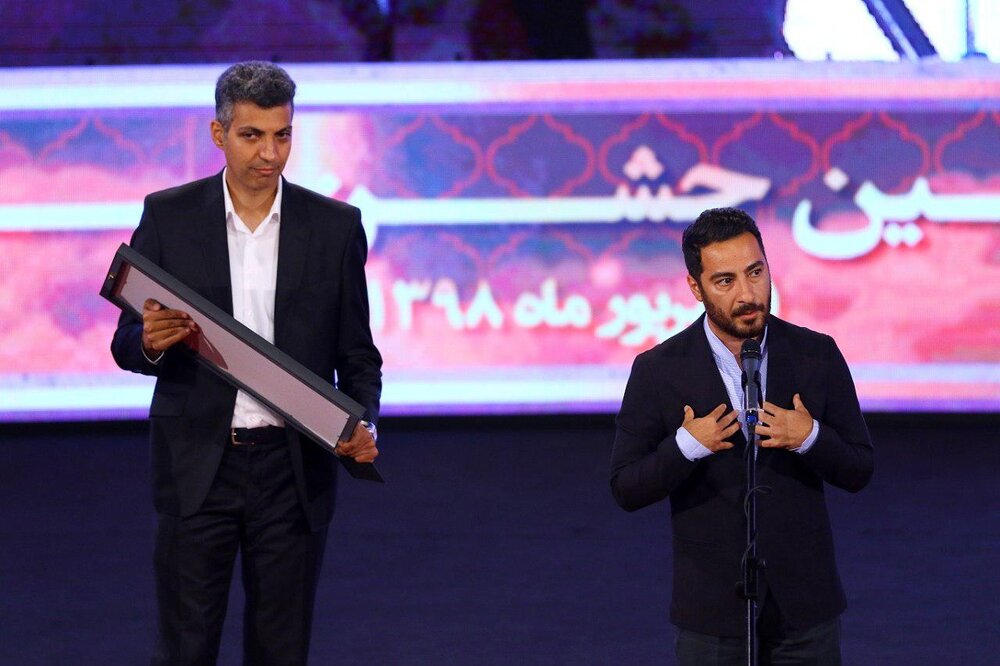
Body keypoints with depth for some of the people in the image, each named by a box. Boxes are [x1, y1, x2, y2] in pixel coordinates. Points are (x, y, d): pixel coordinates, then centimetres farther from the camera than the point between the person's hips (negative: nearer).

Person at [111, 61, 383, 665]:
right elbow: (126, 345, 5)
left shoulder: (335, 226, 3)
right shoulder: (169, 217, 1)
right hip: (197, 468, -1)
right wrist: (151, 342, -19)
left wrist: (363, 426, -12)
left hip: (294, 470, 1)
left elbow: (356, 351, 7)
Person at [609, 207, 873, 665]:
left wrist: (810, 438, -18)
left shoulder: (817, 355, -2)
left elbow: (858, 471, 2)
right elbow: (626, 490, -3)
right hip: (712, 607, -1)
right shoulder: (658, 370, -6)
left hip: (804, 604, 1)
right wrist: (685, 447, -20)